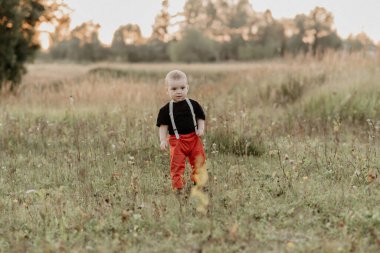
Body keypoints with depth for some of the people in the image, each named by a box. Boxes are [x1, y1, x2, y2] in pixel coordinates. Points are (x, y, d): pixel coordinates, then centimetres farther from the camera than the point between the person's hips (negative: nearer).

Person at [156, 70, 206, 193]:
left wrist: (201, 129, -8)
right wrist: (163, 140, -11)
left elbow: (200, 118, 9)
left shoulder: (193, 104, 1)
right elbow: (163, 126, 0)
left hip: (194, 138, 2)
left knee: (199, 161, 7)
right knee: (177, 165, -1)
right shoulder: (166, 109, -3)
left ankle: (198, 182, 26)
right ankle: (178, 186, 8)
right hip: (176, 141, -2)